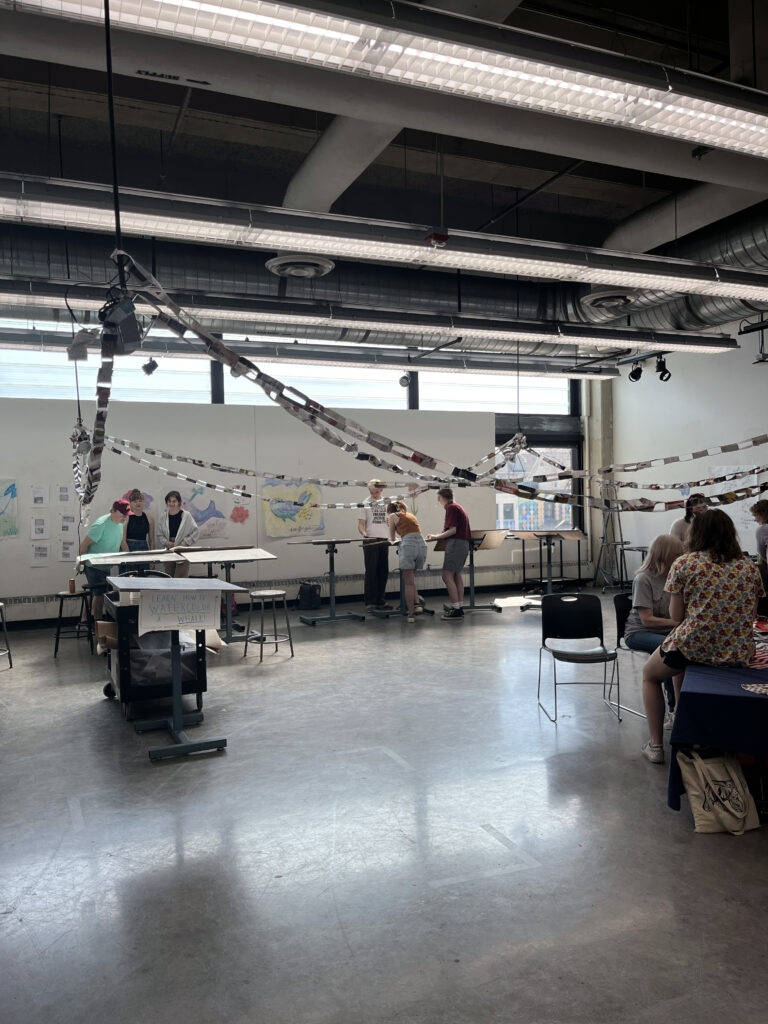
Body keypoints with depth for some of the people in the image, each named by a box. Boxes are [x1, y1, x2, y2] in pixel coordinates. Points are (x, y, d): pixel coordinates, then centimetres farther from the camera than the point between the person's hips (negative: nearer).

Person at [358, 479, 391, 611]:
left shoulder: (386, 503, 14)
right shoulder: (366, 504, 1)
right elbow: (361, 524, -3)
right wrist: (364, 534, -23)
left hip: (384, 540, 5)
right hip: (370, 541, -5)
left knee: (383, 571, 7)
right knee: (371, 571, -5)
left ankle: (380, 600, 15)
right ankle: (370, 602, -1)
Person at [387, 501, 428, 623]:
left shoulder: (393, 516, 13)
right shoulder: (410, 515, 28)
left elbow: (392, 538, 19)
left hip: (408, 545, -5)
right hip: (422, 544, 5)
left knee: (408, 582, 2)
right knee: (411, 578, 22)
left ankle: (411, 613, 1)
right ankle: (417, 603, 6)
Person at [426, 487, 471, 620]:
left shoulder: (451, 508, -9)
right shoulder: (458, 507, 21)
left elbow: (453, 530, -16)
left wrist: (436, 537, -7)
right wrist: (437, 535, 20)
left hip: (456, 543, -10)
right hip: (464, 543, 10)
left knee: (447, 576, -10)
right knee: (456, 575, 14)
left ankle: (456, 610, -13)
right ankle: (459, 607, 16)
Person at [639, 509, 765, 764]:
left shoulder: (684, 564, -7)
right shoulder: (750, 566, 6)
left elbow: (676, 616, -5)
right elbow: (751, 614, 11)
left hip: (692, 647, -5)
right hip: (739, 654, 5)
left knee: (649, 675, 26)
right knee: (681, 668, 37)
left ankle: (655, 745, 21)